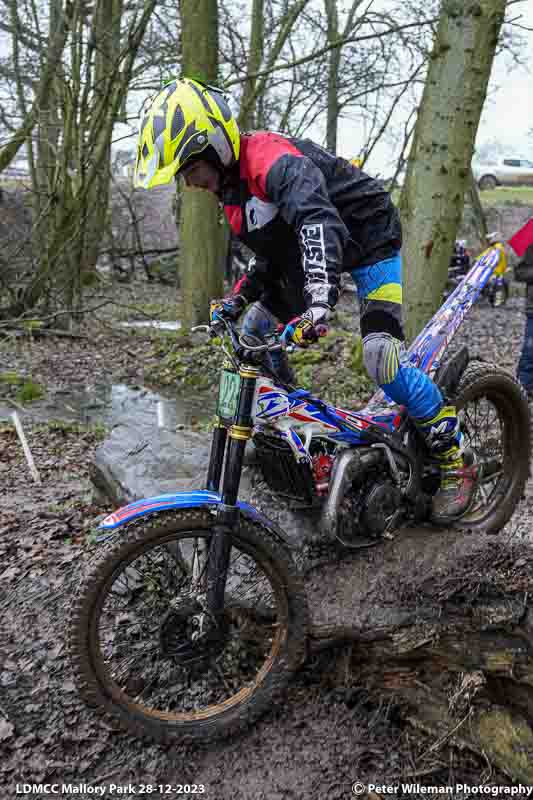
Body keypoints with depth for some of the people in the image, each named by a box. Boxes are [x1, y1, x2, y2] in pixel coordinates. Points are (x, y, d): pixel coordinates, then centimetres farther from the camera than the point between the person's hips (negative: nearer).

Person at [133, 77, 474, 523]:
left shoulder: (274, 160, -30)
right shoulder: (232, 186, 1)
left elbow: (317, 219, -49)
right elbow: (272, 254, 10)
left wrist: (320, 300, -63)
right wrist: (239, 298, -1)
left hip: (369, 242, -9)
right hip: (311, 252, 10)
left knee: (381, 357, -25)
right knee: (255, 330, 6)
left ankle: (455, 460, -7)